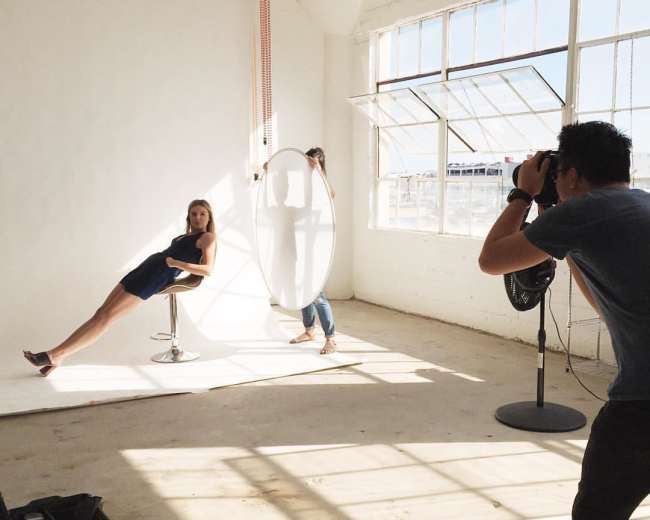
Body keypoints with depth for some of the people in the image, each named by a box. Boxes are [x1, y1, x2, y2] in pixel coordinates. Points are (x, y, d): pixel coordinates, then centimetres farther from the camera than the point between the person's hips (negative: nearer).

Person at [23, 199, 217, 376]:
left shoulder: (208, 237, 2)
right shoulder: (187, 237, 28)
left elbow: (207, 270, -12)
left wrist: (175, 263, -16)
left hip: (158, 275, -8)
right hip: (146, 268, 9)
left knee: (106, 316, -13)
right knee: (101, 313, -3)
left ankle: (56, 354, -15)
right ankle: (57, 356, -8)